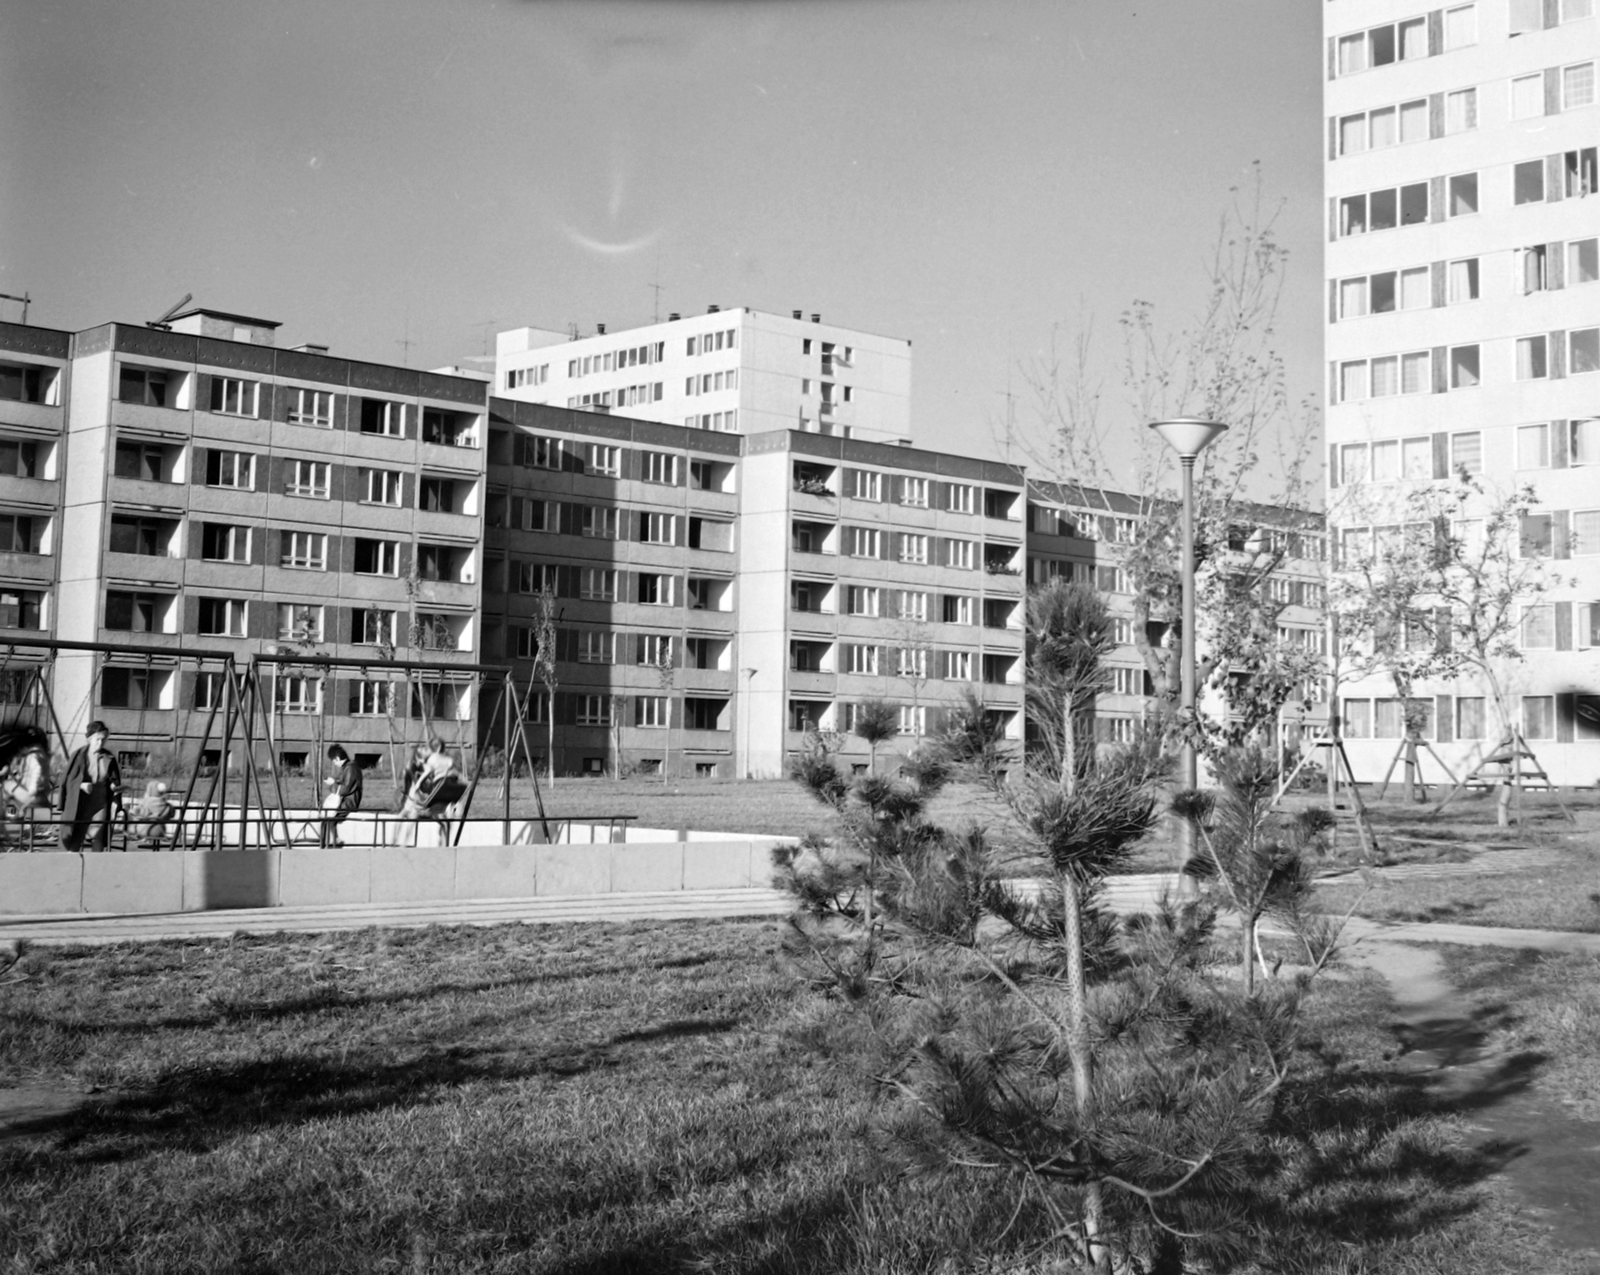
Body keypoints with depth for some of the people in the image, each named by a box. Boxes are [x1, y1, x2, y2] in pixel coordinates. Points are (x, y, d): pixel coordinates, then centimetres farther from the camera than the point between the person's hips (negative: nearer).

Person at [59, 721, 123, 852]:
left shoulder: (109, 759, 3)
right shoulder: (78, 756, -3)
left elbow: (115, 780, 9)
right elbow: (67, 779, -1)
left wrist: (115, 787, -13)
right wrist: (81, 785, -19)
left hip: (100, 805, 2)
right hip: (79, 805, -2)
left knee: (98, 838, 0)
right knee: (72, 841, 1)